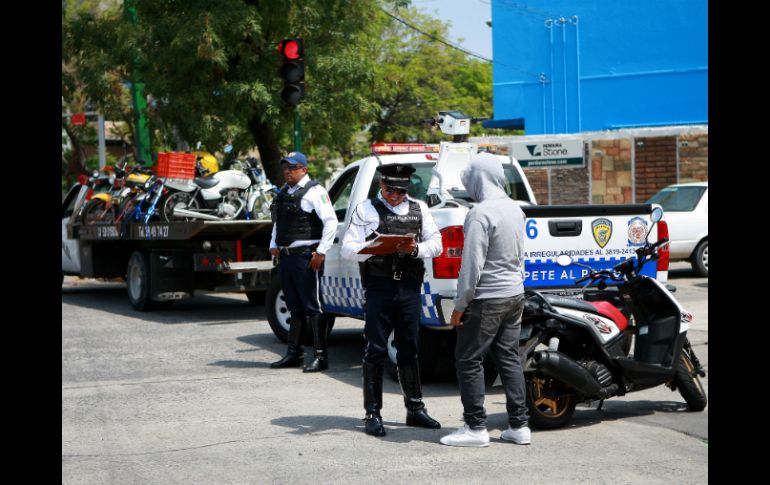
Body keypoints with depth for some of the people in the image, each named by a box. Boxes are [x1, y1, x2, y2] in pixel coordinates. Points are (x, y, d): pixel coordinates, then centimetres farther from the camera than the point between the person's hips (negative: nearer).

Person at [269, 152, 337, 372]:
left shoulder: (314, 191, -7)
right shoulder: (283, 192, 18)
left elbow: (331, 221, -12)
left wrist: (321, 251, -16)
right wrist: (274, 244, 16)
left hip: (305, 256, -8)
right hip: (285, 256, 8)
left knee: (312, 307, -8)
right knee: (295, 308, 13)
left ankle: (321, 356, -7)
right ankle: (294, 354, 19)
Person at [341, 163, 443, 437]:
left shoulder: (419, 209, 13)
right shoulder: (366, 210, 4)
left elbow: (436, 244, 10)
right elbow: (347, 249, -1)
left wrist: (416, 249, -11)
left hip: (410, 288, 3)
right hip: (379, 288, -3)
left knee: (409, 350, 11)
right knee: (376, 351, 0)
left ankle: (415, 408, 21)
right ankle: (373, 413, 5)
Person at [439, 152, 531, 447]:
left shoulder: (481, 213, -18)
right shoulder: (515, 209, 9)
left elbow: (472, 265, -20)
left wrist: (460, 306, -14)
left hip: (486, 298, -8)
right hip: (515, 295, 8)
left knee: (468, 361, 0)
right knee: (509, 359, 12)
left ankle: (475, 428, 1)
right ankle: (519, 425, 13)